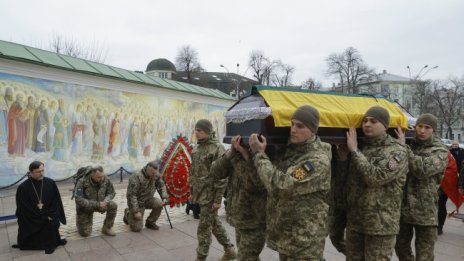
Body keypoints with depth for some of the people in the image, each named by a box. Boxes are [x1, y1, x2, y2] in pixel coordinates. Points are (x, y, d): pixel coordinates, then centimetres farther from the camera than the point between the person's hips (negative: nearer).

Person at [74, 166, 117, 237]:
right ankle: (80, 221, 32)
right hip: (85, 207, -2)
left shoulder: (106, 180, -19)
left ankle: (106, 228, -6)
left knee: (113, 205, -26)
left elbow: (111, 193, -5)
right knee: (85, 233, -4)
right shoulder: (82, 182, -29)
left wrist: (105, 202, -26)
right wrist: (97, 204, -34)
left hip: (100, 203, 3)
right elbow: (79, 199, -30)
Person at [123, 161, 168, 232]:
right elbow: (131, 195, -28)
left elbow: (161, 185, 6)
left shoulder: (156, 175, -10)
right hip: (137, 202, -5)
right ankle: (127, 214, 23)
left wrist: (164, 198, -8)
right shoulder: (136, 177, -28)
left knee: (159, 204, -25)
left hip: (148, 199, 5)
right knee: (137, 228, -8)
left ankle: (150, 222, 1)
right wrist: (136, 211, -28)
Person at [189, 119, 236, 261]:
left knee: (204, 228, 1)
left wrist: (218, 199, -18)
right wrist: (192, 192, 16)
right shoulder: (197, 147, 10)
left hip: (210, 195, -8)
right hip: (200, 193, 8)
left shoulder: (217, 148, -15)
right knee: (214, 223, 18)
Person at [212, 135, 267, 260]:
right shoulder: (236, 155, 2)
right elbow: (215, 172, -7)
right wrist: (230, 152, -19)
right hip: (239, 218, 7)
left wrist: (246, 154, -31)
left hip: (254, 221, -7)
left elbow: (259, 184, -32)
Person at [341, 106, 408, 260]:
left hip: (381, 224, -5)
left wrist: (354, 151, -17)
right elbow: (347, 180, 11)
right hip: (353, 221, 5)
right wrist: (343, 157, -4)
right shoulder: (360, 146, 7)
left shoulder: (397, 151, -9)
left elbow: (376, 177, -24)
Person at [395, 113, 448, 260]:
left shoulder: (440, 151, -6)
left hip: (425, 212, -4)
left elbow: (422, 170, -24)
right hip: (402, 208, 4)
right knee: (401, 248, 20)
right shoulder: (408, 145, 6)